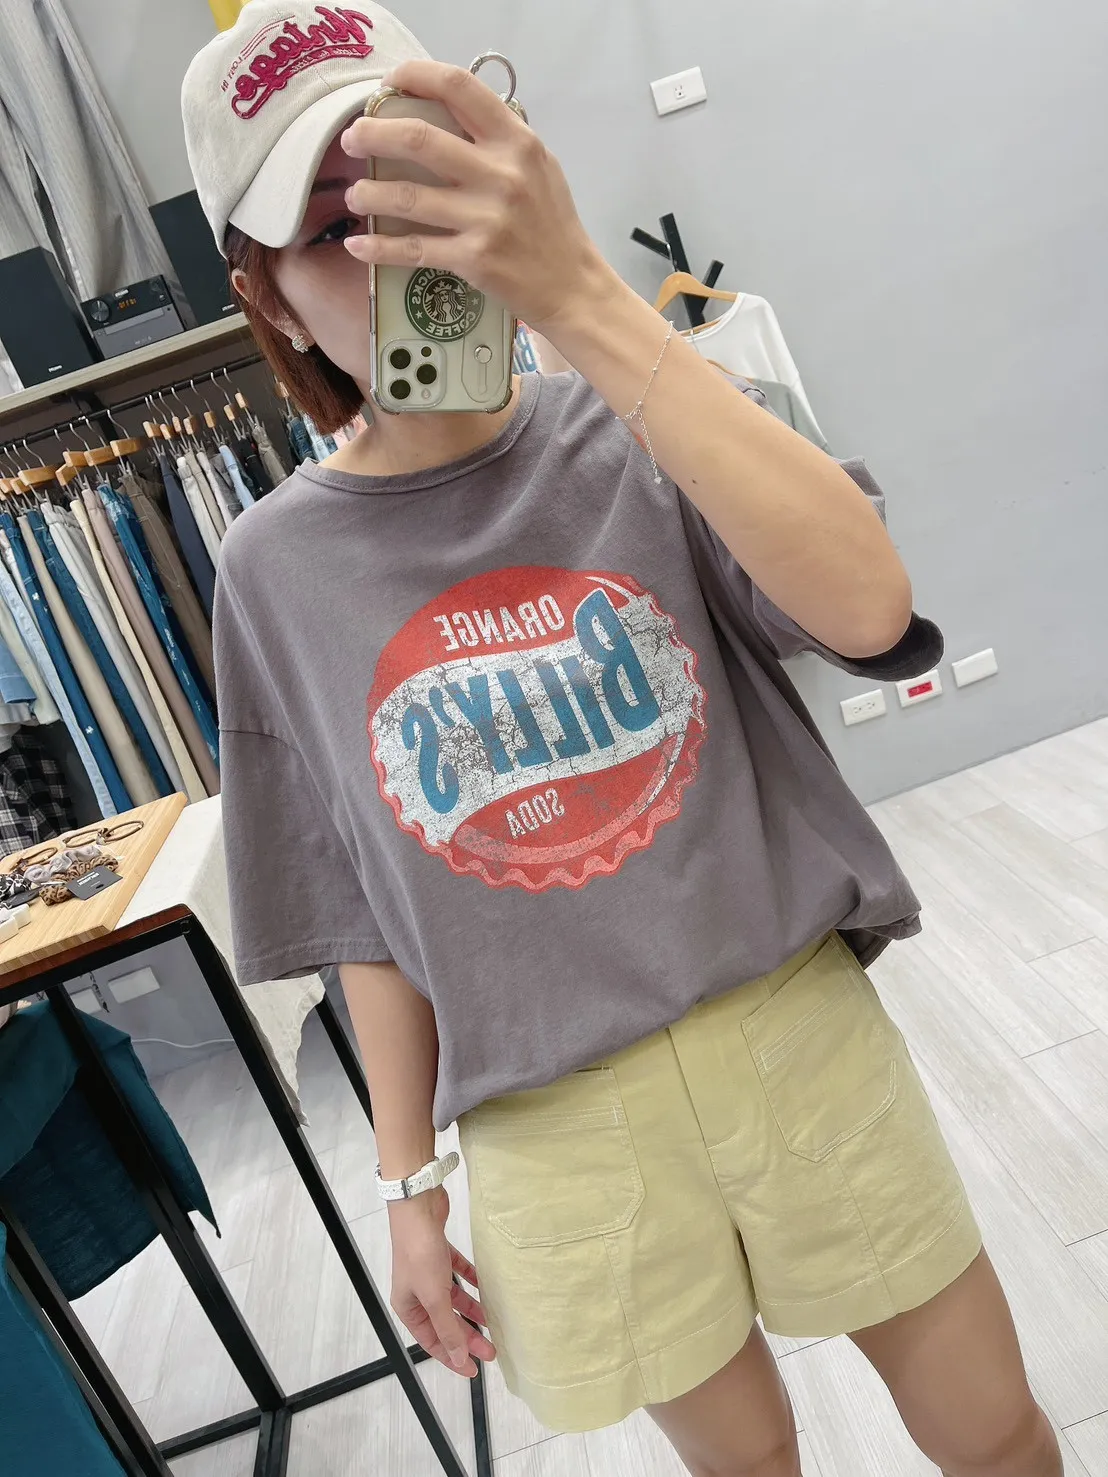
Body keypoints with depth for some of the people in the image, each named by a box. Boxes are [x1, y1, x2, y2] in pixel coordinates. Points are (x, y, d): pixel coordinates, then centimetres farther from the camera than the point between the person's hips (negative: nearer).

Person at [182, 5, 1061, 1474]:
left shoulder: (636, 435, -6)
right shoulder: (279, 569, -3)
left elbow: (869, 609, -25)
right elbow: (363, 917, 3)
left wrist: (581, 296, -29)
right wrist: (410, 1182, 7)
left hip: (803, 1035, 0)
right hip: (557, 1132, 1)